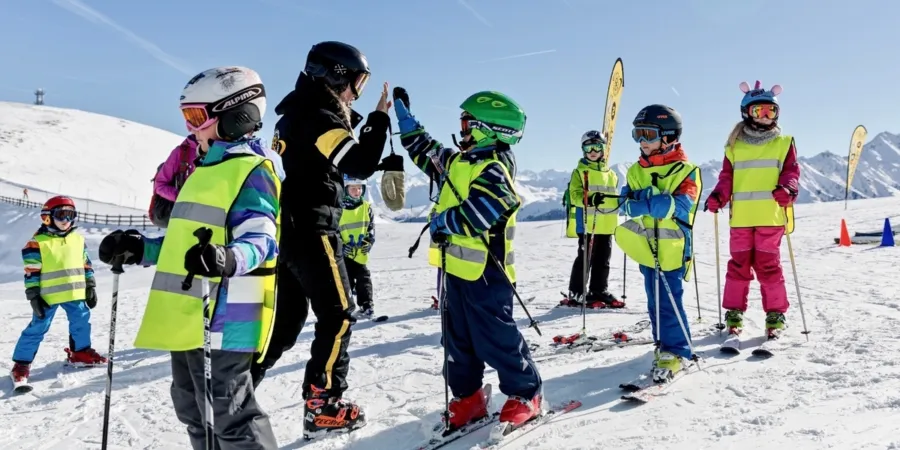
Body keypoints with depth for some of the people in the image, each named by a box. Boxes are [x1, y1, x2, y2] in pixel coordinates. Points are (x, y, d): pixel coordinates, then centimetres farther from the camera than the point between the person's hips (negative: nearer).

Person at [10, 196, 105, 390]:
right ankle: (21, 365, 8)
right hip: (48, 296, -5)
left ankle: (80, 353, 32)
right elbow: (31, 271, -9)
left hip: (74, 294, 5)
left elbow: (86, 264, 15)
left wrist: (90, 287, 13)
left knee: (81, 322, 14)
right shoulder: (38, 242, -8)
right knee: (37, 329, -1)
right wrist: (33, 296, -11)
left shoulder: (78, 239, 9)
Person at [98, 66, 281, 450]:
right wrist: (139, 249, 19)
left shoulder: (252, 170, -11)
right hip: (186, 316, 11)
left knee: (228, 413, -4)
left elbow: (259, 239, -23)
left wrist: (229, 258, -42)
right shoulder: (206, 170, 20)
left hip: (222, 316, -10)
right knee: (194, 410, 20)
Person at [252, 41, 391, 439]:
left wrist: (352, 121, 14)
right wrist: (380, 118, -12)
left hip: (288, 229, 9)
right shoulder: (321, 118, -14)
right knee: (338, 315, 0)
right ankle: (323, 405, 4)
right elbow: (360, 166, -18)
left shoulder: (296, 114, 15)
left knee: (286, 318, 17)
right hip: (313, 231, -9)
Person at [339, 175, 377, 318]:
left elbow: (371, 227, 9)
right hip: (343, 253, -3)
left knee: (364, 279, 6)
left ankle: (366, 306, 14)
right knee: (345, 281, 3)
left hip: (360, 253, 3)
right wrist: (341, 245, -16)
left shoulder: (366, 207, 3)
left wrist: (369, 241, -7)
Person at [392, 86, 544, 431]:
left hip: (483, 271, -9)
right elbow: (426, 152, 24)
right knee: (458, 338, 14)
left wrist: (441, 221, -15)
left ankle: (526, 395, 17)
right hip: (457, 266, 9)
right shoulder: (459, 161, 11)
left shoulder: (494, 170, -17)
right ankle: (467, 398, 26)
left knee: (495, 338, 0)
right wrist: (403, 115, 22)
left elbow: (476, 215, -28)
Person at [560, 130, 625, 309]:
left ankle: (600, 291, 24)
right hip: (587, 224, -6)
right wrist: (589, 199, -30)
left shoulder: (611, 174, 15)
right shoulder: (580, 171, -3)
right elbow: (575, 195, -14)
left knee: (603, 260, 12)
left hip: (606, 225, 6)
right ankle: (576, 294, 3)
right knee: (585, 258, -4)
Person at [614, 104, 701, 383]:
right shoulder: (635, 171, 9)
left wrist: (652, 199, -32)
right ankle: (665, 344, 28)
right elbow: (627, 204, -1)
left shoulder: (685, 170, -7)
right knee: (655, 300, 14)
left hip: (672, 247, -6)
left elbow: (682, 207, -20)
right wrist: (647, 203, -22)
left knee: (668, 301, -9)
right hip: (646, 246, 6)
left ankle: (676, 351, 2)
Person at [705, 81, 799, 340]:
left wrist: (787, 188, -18)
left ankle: (775, 314, 12)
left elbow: (791, 172, 3)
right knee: (739, 264, 5)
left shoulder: (784, 143, 9)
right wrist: (718, 196, -6)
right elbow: (726, 177, 11)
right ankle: (734, 312, 14)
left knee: (768, 266, 0)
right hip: (741, 218, 2)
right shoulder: (735, 146, 11)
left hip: (771, 217, -1)